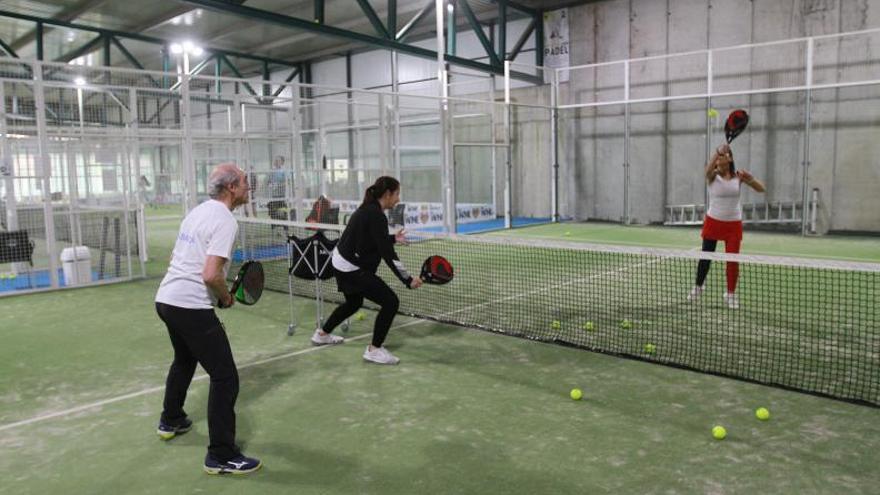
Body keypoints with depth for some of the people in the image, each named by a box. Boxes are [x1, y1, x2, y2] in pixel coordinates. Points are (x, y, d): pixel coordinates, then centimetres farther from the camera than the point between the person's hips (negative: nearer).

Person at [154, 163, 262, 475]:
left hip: (166, 299, 10)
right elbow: (211, 275, -24)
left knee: (184, 360, 32)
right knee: (225, 378, -4)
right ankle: (221, 456, 1)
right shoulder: (225, 220, -15)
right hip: (191, 307, -10)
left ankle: (171, 421, 50)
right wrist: (227, 298, -5)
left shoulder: (198, 211, 13)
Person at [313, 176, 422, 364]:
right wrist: (408, 280, -24)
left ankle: (321, 334, 47)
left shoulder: (368, 209, 6)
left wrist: (393, 238, 13)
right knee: (391, 301, -8)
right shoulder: (377, 216, -23)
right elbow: (387, 254, -26)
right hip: (352, 269, -10)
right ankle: (374, 350, 1)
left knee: (354, 303, 30)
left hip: (342, 263, 10)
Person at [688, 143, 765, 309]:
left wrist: (750, 179, -21)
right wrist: (718, 151, -48)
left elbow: (761, 189, -2)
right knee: (705, 257, 8)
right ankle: (698, 286, 32)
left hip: (733, 224, 1)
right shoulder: (713, 176, -9)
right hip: (713, 222, -1)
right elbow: (709, 169, -35)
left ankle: (731, 294, 17)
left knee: (733, 260, 0)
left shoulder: (738, 176, -3)